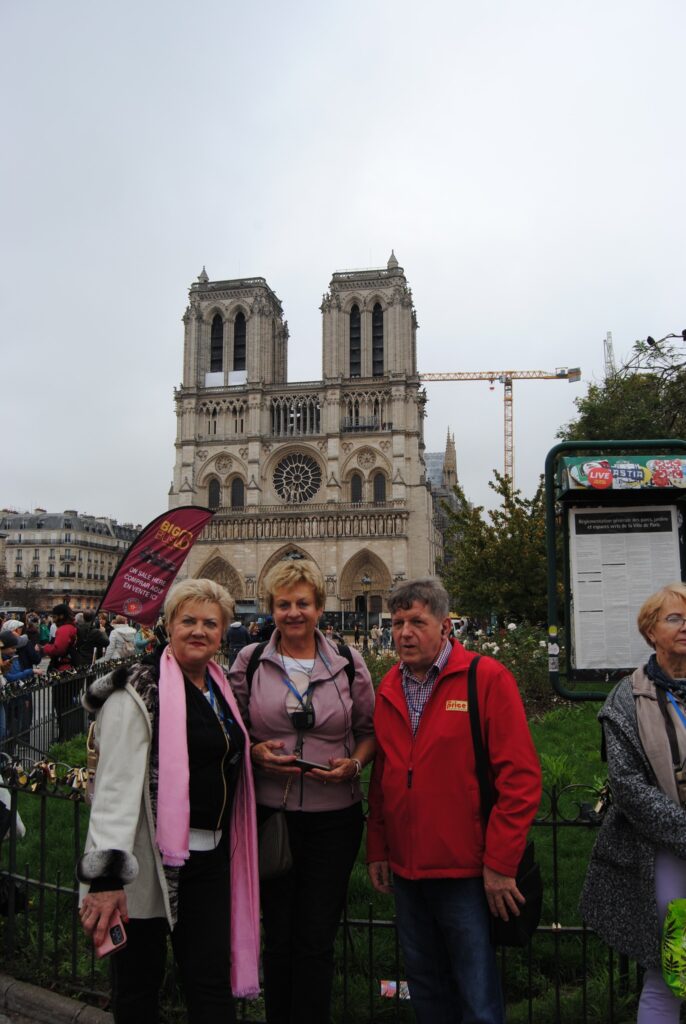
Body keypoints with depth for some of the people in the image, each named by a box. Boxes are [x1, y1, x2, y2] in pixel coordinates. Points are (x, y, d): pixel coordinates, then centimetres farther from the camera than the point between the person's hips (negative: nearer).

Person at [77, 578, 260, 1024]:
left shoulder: (220, 686, 9)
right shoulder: (139, 691, -14)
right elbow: (117, 784, -21)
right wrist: (107, 876, -26)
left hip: (210, 856, 6)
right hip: (152, 857, -6)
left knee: (212, 980, 12)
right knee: (139, 982, 11)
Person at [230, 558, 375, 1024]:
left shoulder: (348, 663, 0)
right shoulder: (250, 661, 0)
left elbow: (369, 730, 8)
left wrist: (354, 763, -10)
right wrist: (255, 753, -11)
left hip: (334, 816, 0)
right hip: (270, 814, 1)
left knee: (317, 939, 7)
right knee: (278, 934, 12)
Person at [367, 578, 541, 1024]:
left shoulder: (487, 678, -12)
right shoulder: (388, 688, 6)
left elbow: (521, 776, -14)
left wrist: (500, 864, -14)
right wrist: (377, 849, 11)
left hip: (466, 872, -5)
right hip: (405, 870, 6)